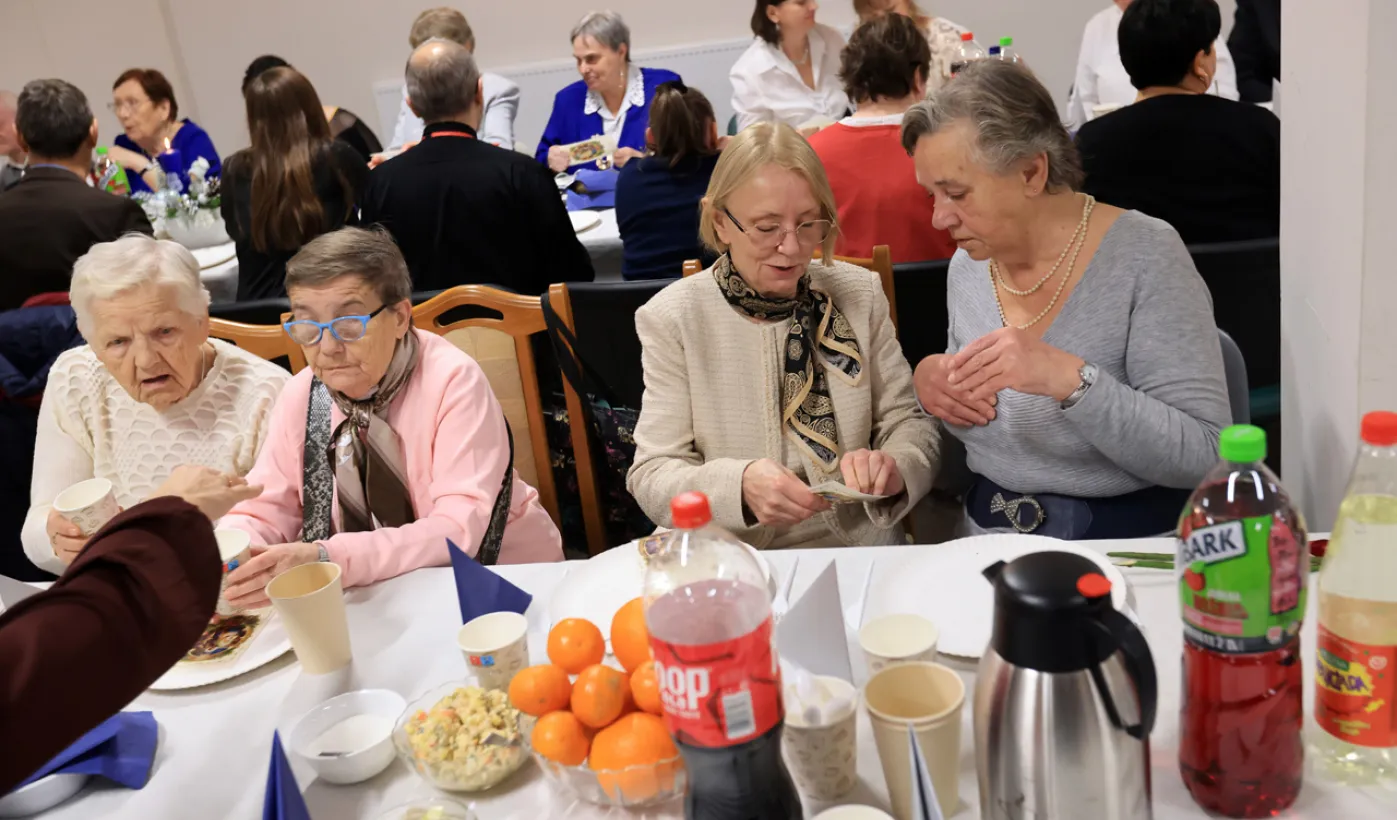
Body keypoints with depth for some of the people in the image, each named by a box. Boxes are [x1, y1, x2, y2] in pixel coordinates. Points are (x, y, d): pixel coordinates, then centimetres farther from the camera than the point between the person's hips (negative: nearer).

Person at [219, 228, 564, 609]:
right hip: (386, 594, 4)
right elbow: (264, 511, 1)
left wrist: (325, 560, -36)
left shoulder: (453, 381, -19)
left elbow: (459, 530, -26)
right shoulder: (301, 394, -4)